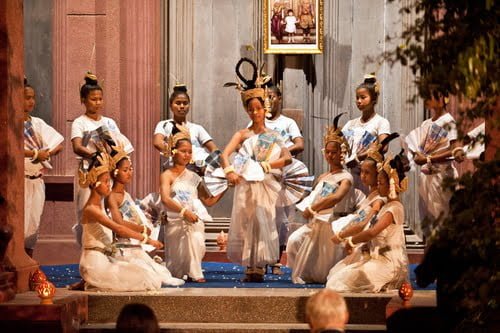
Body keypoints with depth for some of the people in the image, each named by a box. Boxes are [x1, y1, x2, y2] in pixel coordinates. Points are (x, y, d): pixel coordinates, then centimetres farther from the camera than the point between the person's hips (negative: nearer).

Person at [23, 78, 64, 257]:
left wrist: (46, 154, -8)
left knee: (34, 224, 9)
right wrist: (35, 154, -18)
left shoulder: (38, 123, 14)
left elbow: (58, 145, 13)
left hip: (37, 180, 6)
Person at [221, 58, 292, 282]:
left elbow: (288, 158, -4)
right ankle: (250, 266, 3)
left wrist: (268, 165, -17)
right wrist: (229, 171, -29)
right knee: (247, 224, -1)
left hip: (266, 186, 1)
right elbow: (225, 154, -10)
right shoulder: (243, 135, 4)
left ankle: (259, 265, 3)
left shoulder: (273, 136, 10)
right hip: (246, 185, -1)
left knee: (263, 223, -2)